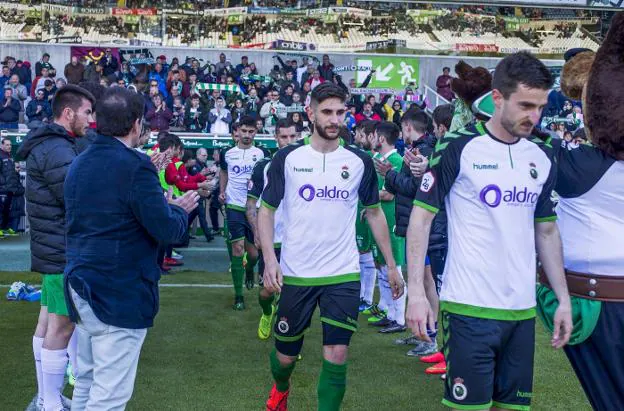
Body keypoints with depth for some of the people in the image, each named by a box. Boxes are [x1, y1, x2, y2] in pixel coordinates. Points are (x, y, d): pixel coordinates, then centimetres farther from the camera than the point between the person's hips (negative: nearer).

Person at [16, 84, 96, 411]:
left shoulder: (48, 145, 14)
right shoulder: (58, 150, -20)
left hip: (54, 247, 11)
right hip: (64, 249, -11)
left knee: (48, 321, 15)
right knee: (62, 325, -4)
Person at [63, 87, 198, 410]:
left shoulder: (79, 164, 9)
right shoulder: (135, 165, -16)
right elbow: (167, 230, -16)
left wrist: (163, 205, 20)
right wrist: (179, 210, 5)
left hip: (81, 286, 8)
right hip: (120, 295, -8)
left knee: (86, 383, 18)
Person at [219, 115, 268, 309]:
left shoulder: (261, 153, 0)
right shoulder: (228, 154, 4)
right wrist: (222, 192, 8)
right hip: (234, 206, 0)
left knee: (253, 253, 7)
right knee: (237, 249, -6)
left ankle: (249, 269, 45)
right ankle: (238, 295, 3)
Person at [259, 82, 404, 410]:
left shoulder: (359, 161, 1)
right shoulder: (287, 158, -3)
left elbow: (374, 212, 12)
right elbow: (266, 210, 1)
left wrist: (391, 265, 11)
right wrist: (269, 258, -14)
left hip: (344, 275, 1)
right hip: (295, 274, 0)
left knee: (337, 355, -6)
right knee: (286, 354, 13)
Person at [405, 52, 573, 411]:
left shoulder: (541, 160, 8)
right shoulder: (459, 147, -8)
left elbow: (547, 231, 16)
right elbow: (421, 216, -6)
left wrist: (564, 298, 11)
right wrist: (416, 291, -13)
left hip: (523, 310, 5)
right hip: (469, 307, -5)